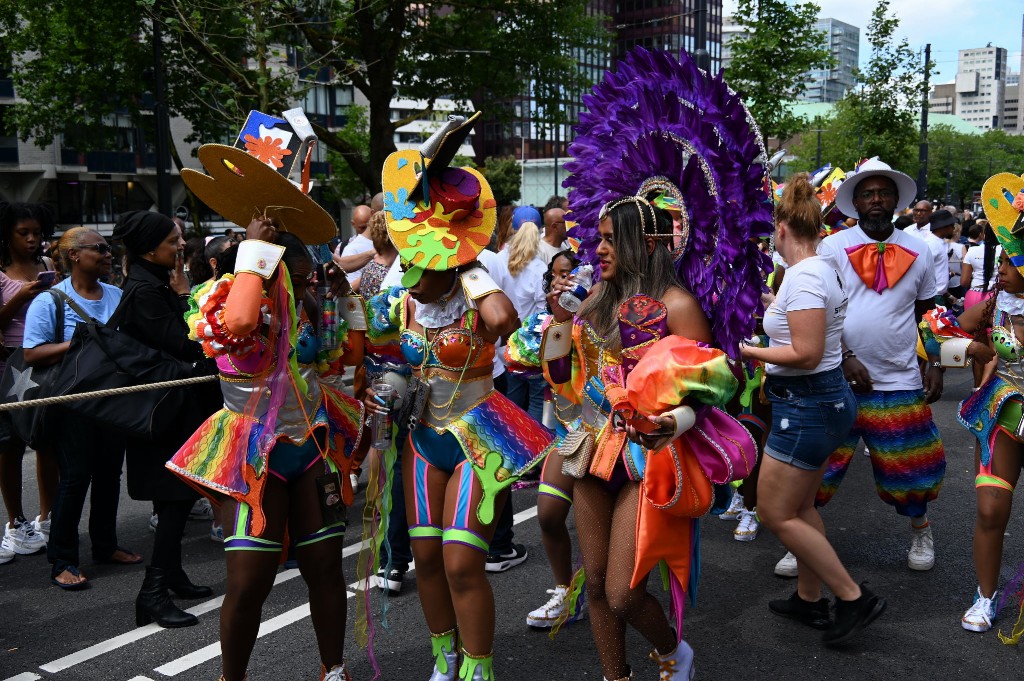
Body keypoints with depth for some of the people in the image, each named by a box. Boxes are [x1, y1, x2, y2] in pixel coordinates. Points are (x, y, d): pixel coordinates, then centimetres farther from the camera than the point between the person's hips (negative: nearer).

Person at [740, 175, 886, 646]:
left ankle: (854, 598, 6)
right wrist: (777, 308, 30)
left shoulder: (803, 276, -22)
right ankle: (809, 599, 31)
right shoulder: (823, 269, 8)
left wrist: (746, 351, -17)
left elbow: (807, 354, -25)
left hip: (808, 405, -10)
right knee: (798, 506, 19)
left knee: (775, 513, -1)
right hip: (824, 398, 10)